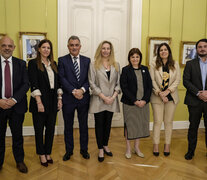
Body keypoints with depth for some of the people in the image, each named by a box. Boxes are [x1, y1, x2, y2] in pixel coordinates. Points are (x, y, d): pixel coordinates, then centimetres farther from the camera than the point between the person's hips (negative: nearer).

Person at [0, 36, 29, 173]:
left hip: (17, 105, 1)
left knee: (17, 135, 12)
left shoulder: (21, 64, 3)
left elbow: (26, 84, -3)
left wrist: (14, 99, -14)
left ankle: (20, 161, 29)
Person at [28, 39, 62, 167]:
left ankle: (48, 153, 26)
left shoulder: (53, 64, 12)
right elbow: (34, 84, -11)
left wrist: (59, 98, 4)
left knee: (51, 129, 11)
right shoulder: (33, 63, -4)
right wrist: (39, 102, -17)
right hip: (40, 100, -4)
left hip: (53, 101, 5)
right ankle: (42, 154, 24)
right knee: (39, 129, 8)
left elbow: (58, 82, 12)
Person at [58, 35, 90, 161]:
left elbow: (89, 78, 0)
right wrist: (73, 91, -19)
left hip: (84, 98, 2)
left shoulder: (87, 60, 7)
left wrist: (82, 90, -16)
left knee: (84, 125, 13)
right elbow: (62, 78, -9)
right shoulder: (62, 60, 0)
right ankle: (69, 150, 28)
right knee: (68, 126, 11)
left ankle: (84, 149, 30)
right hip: (68, 98, -1)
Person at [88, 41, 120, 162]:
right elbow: (92, 84, -7)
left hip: (112, 100, 3)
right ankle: (100, 150, 17)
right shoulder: (94, 65, -2)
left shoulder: (116, 65, 7)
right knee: (99, 125, 6)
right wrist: (103, 97, -13)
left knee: (108, 124, 13)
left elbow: (118, 83, 5)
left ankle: (105, 146, 31)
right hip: (99, 101, -3)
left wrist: (113, 96, -9)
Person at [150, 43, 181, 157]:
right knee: (157, 121, 3)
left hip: (171, 96, 2)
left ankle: (167, 145, 20)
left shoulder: (175, 64, 6)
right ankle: (156, 145, 15)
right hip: (157, 97, -1)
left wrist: (167, 91, -12)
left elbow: (177, 80, 0)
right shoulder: (153, 64, 1)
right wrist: (160, 93, -13)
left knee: (168, 122, 8)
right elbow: (152, 80, -4)